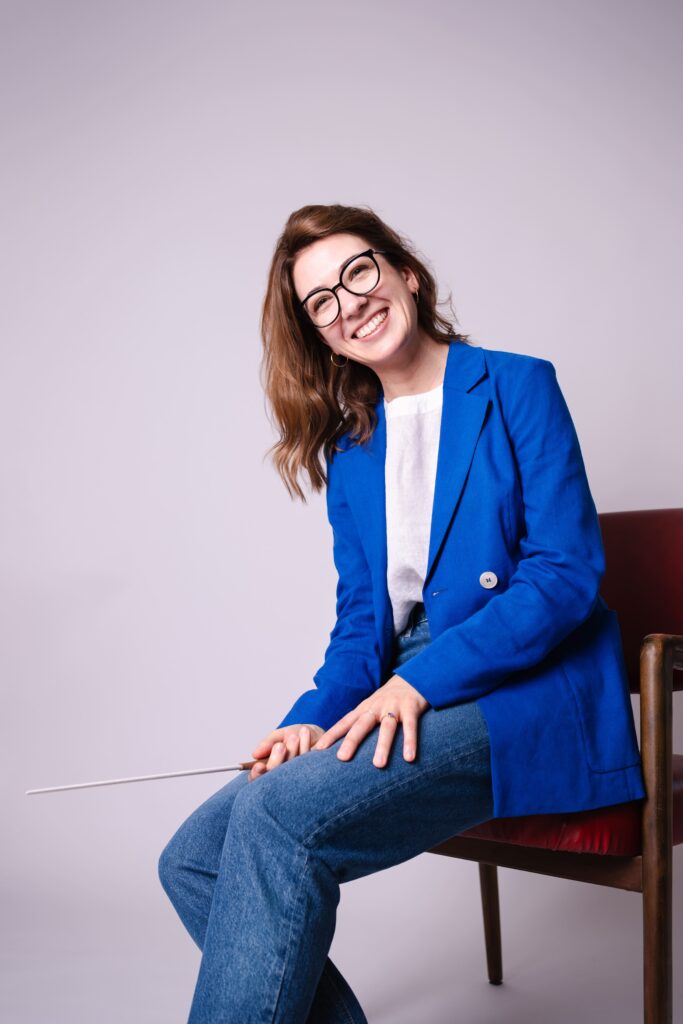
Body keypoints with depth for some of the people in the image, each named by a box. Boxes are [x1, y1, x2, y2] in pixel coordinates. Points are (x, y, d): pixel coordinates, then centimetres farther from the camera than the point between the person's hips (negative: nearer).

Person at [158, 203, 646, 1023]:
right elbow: (361, 618, 12)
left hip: (526, 700, -6)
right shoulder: (350, 449, 15)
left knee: (277, 813, -28)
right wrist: (316, 718, -8)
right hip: (403, 705, 6)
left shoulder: (518, 386, -1)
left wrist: (419, 682, -19)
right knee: (193, 860, -9)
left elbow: (567, 574, -11)